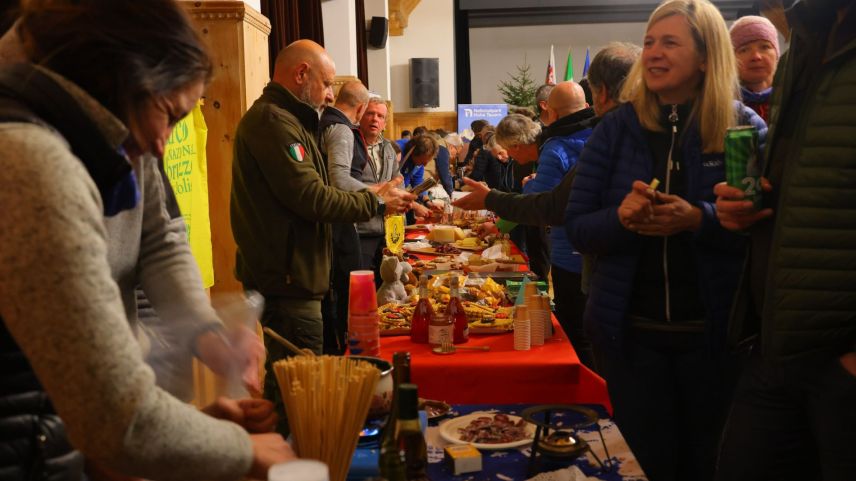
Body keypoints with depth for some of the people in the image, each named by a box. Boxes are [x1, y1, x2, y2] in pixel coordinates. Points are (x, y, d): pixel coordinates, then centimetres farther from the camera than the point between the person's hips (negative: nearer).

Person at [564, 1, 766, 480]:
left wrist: (698, 219, -24)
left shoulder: (745, 128, -2)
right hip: (631, 331, 1)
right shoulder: (617, 128, 2)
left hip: (716, 332, -1)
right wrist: (621, 216, -20)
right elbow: (577, 226, 0)